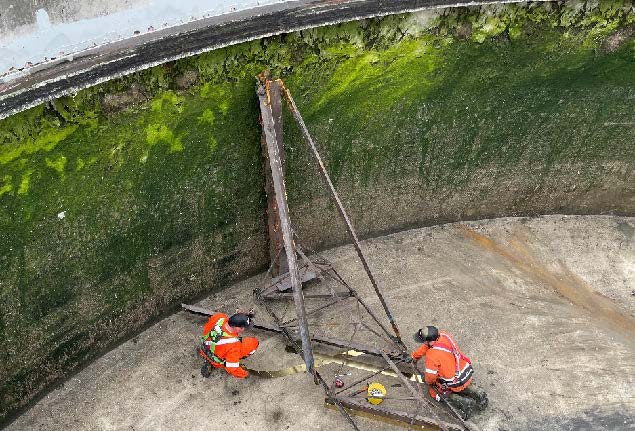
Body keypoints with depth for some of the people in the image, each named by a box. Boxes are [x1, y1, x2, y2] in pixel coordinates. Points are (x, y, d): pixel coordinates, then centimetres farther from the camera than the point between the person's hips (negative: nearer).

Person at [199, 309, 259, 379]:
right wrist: (244, 374, -10)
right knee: (254, 342, -9)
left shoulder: (219, 318, -26)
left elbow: (205, 329, -3)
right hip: (217, 362, -6)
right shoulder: (233, 345, -39)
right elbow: (232, 368, -29)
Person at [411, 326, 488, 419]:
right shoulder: (443, 335, -7)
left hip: (456, 383, -8)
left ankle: (464, 403, -1)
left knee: (434, 391, 15)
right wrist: (414, 357, 22)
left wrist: (428, 381, 5)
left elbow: (430, 376, -19)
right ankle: (477, 394, 14)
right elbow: (426, 346, 11)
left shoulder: (432, 355, -29)